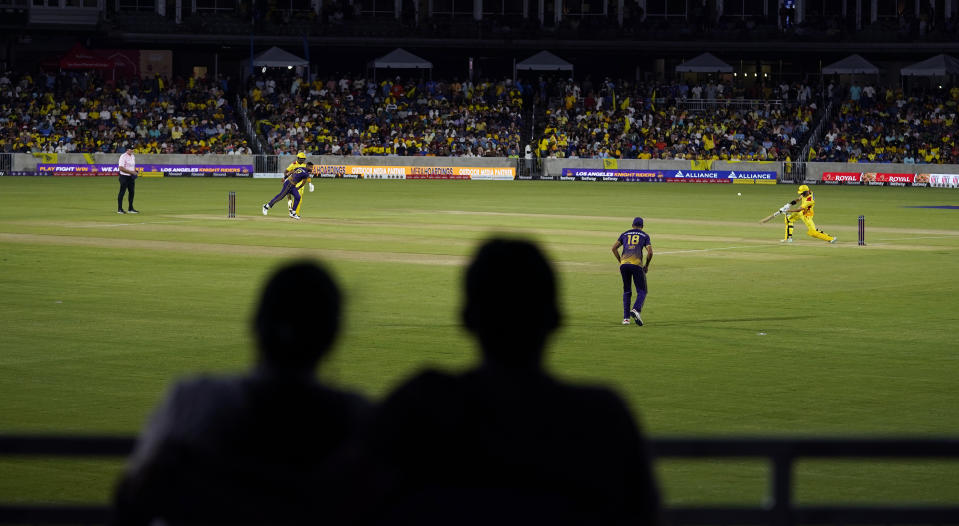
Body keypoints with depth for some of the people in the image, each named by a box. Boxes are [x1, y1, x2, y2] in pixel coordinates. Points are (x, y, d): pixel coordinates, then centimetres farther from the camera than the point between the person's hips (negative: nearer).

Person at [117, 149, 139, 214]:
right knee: (122, 192, -4)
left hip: (131, 177, 8)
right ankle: (119, 209, 0)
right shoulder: (123, 157, -14)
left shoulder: (132, 156, 13)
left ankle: (130, 208, 17)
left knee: (131, 192, 9)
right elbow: (121, 168, -20)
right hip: (124, 177, -8)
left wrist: (135, 172, 6)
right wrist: (131, 172, -20)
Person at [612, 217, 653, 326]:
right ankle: (636, 309, -26)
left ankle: (626, 318, 8)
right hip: (637, 264, -3)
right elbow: (650, 252, 1)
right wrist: (646, 266, 13)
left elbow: (614, 248, 10)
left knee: (627, 292, 16)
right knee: (641, 291, 3)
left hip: (624, 264, 3)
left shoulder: (625, 234, 20)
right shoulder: (645, 235, 13)